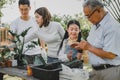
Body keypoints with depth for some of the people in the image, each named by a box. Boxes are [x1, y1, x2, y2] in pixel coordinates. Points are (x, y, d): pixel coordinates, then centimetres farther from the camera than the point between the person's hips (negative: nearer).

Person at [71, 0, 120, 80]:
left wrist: (89, 47, -21)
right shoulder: (95, 25, 8)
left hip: (110, 71, -8)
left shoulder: (112, 27, -20)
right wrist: (82, 46, 3)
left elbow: (111, 55, -26)